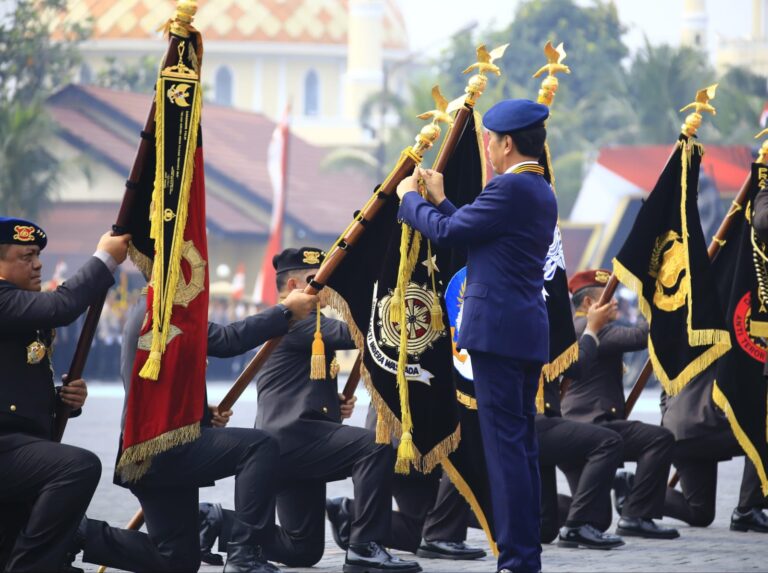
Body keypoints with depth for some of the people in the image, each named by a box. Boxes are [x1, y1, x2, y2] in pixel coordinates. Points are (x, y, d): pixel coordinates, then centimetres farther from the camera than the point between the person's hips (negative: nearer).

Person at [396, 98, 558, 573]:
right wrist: (439, 199, 28)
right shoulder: (541, 192, 16)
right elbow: (472, 233, 23)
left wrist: (409, 199, 7)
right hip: (529, 333, 10)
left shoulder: (511, 188, -14)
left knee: (505, 446, -10)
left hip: (498, 331, -10)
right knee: (522, 445, 12)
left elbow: (446, 233, -9)